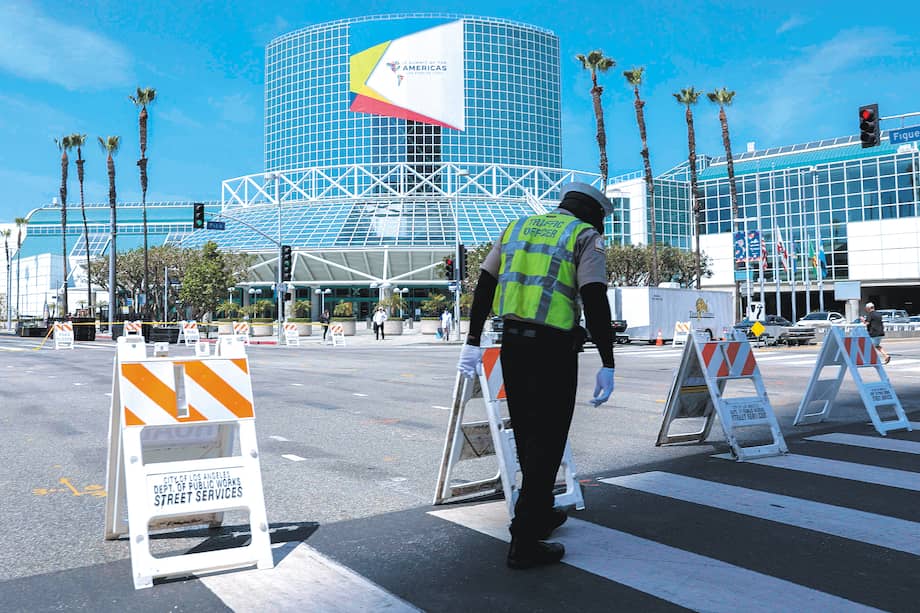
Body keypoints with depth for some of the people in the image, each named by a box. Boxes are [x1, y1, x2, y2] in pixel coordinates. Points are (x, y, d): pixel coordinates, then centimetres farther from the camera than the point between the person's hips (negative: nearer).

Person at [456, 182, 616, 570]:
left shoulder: (516, 228, 17)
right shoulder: (585, 236, 0)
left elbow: (484, 286, 13)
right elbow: (596, 301, -12)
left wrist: (473, 341, 17)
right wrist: (607, 365, -12)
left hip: (512, 343, 6)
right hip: (554, 348, -6)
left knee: (527, 436, 19)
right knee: (546, 441, 1)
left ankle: (540, 514, 36)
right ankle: (524, 543, 3)